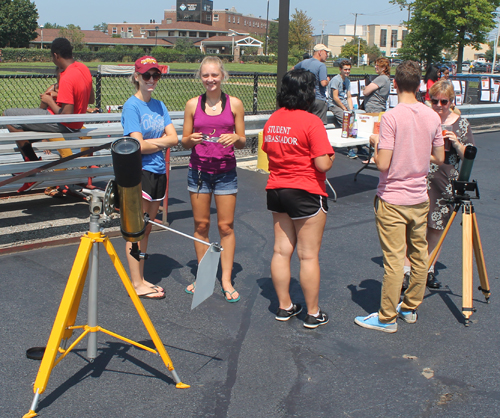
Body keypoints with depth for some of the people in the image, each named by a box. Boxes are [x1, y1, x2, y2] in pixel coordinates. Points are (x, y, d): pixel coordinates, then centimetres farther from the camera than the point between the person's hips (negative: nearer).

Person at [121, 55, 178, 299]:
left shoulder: (159, 105, 13)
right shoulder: (132, 106, -8)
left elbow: (173, 138, 4)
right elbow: (138, 145, -16)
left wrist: (151, 142, -10)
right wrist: (161, 141, -3)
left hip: (158, 172, 7)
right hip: (138, 172, -7)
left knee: (146, 229, 12)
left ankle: (141, 279, 20)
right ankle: (137, 284, 6)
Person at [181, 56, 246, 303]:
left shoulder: (234, 104, 1)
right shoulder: (193, 105, 3)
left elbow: (242, 142, 4)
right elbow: (184, 142, 7)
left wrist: (236, 138, -18)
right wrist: (192, 140, -15)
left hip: (225, 171, -1)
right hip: (198, 169, 1)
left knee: (226, 226, 2)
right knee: (201, 225, 7)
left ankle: (226, 280, 11)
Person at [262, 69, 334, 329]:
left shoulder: (272, 120, 5)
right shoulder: (311, 122, -17)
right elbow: (323, 164, -19)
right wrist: (331, 155, 0)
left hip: (276, 190, 7)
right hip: (306, 193, -7)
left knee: (281, 250, 13)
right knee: (308, 256, 2)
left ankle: (284, 306, 23)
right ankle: (313, 314, 13)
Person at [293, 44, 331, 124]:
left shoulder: (304, 62, 10)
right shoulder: (321, 65, -13)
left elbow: (292, 70, 27)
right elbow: (324, 83, -22)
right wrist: (328, 80, 0)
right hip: (318, 99, -7)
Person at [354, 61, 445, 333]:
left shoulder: (391, 117, -17)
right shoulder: (433, 117, 1)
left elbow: (383, 164, -20)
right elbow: (439, 158, 9)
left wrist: (375, 143, -2)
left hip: (393, 200, -6)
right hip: (420, 198, 6)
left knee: (394, 259, 0)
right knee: (419, 254, 15)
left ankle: (387, 318, 10)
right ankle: (410, 308, 30)